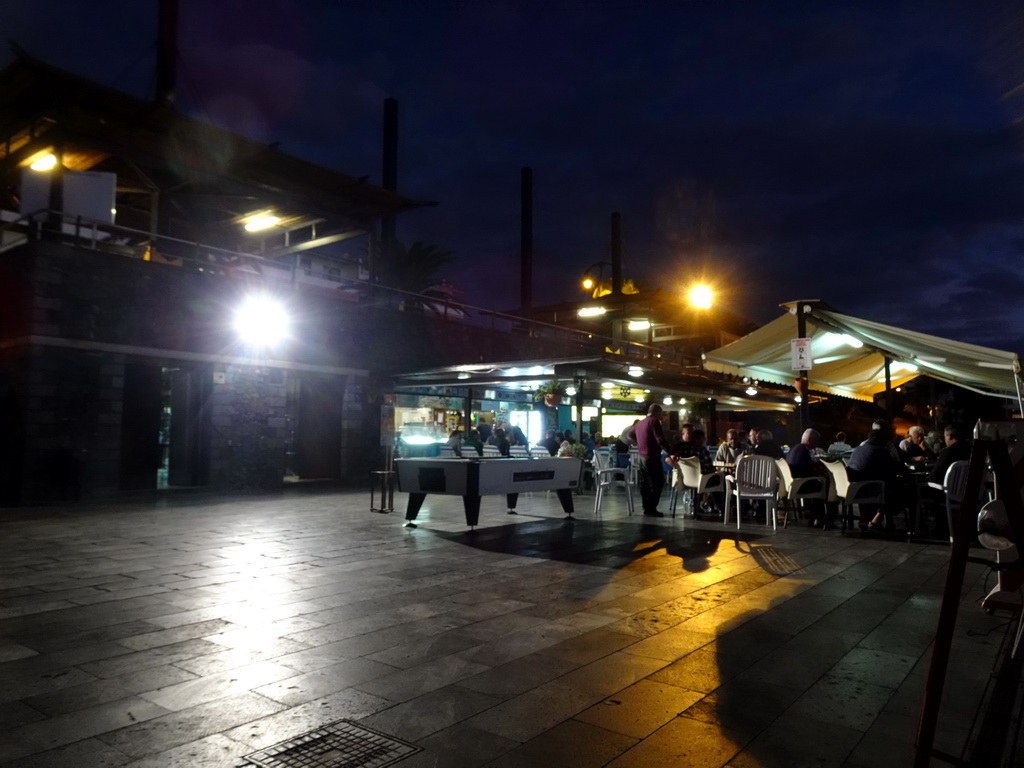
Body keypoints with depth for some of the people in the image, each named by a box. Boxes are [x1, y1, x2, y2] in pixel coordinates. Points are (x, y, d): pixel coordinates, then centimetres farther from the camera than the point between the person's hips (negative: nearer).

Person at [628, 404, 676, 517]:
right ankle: (651, 509, -8)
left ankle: (646, 508, 15)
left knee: (645, 483, 12)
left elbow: (631, 434, 30)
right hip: (652, 457, -9)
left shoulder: (640, 423, 13)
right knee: (657, 483, -6)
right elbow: (661, 440, -23)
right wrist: (671, 453, -27)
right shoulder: (654, 421, -13)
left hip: (642, 457, 9)